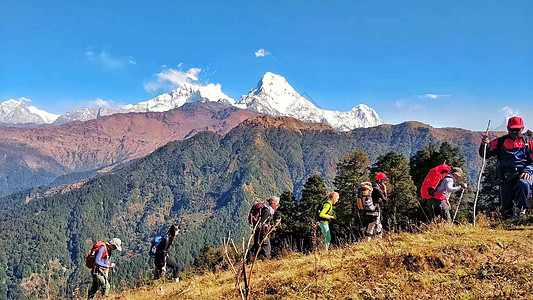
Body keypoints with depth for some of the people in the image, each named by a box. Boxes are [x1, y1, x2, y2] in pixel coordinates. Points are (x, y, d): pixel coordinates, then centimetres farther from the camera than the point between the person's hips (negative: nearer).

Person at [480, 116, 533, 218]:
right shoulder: (500, 142, 13)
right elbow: (485, 155, 7)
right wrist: (484, 145, -14)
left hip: (522, 174, -1)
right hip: (506, 177, 1)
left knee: (523, 183, -39)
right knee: (506, 211, -5)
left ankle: (520, 210, -19)